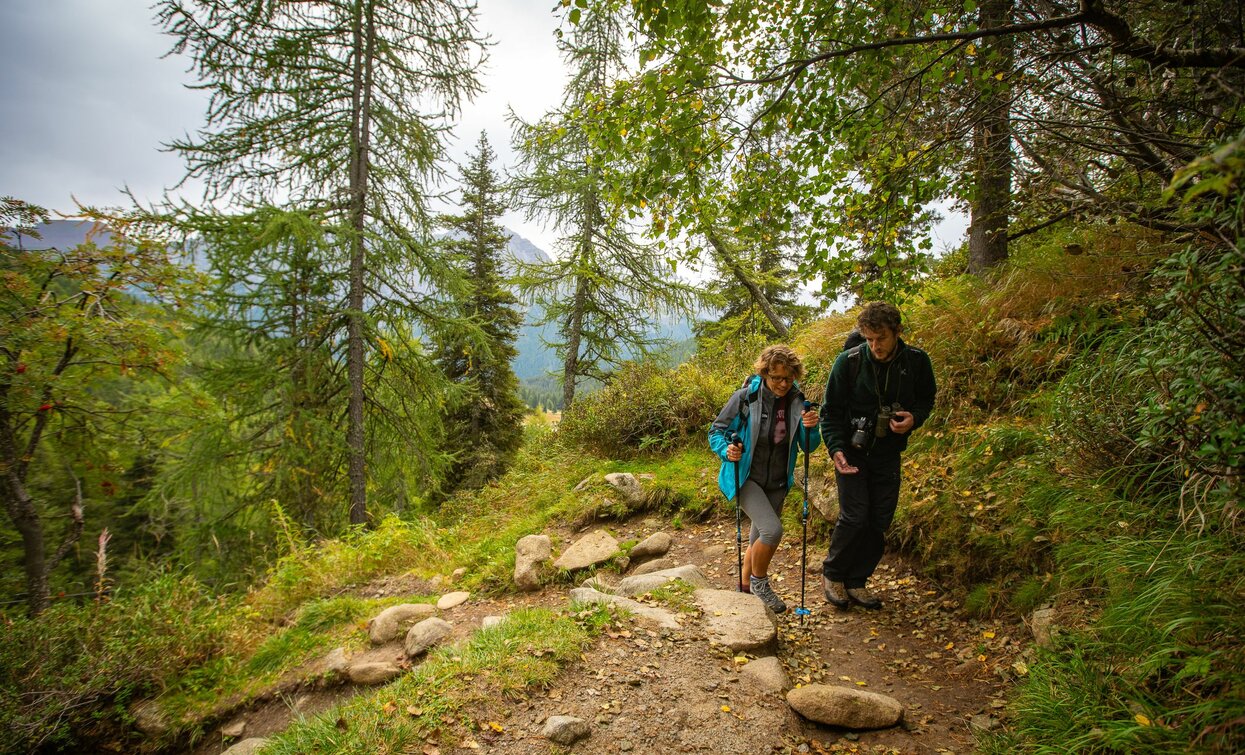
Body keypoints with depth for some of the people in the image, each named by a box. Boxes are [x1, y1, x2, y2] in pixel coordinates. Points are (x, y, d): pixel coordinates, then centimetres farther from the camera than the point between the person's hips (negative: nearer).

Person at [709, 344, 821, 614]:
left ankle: (746, 585, 40)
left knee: (760, 537, 17)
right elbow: (716, 431, -8)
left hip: (777, 483, 5)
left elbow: (809, 448, -1)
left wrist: (811, 428, -22)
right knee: (772, 530, -21)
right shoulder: (745, 397, -16)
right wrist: (727, 450, -29)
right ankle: (759, 581, 6)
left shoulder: (796, 401, -6)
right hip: (745, 477, -5)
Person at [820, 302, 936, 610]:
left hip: (888, 454, 4)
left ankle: (856, 581, 22)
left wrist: (914, 418, -13)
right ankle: (832, 574, 14)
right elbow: (831, 411, -8)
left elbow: (926, 398, 10)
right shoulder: (849, 361, -15)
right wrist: (836, 449, -21)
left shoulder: (916, 361, -8)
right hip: (852, 451, -3)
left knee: (880, 521, 6)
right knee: (854, 516, -8)